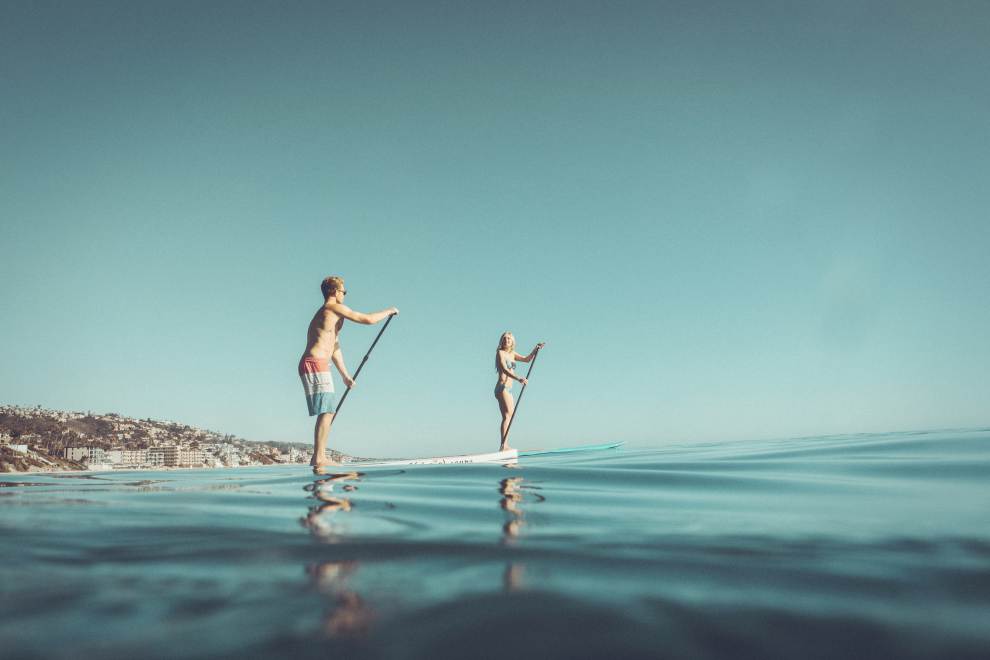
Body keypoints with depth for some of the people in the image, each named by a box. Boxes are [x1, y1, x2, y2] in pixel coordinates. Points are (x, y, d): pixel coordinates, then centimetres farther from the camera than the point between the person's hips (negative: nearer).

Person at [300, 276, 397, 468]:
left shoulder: (326, 314, 26)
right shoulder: (335, 308, -4)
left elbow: (335, 348, 29)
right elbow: (368, 320, -8)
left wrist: (345, 375, 30)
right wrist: (389, 311, 9)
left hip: (311, 366, 10)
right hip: (315, 365, -10)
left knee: (328, 412, 10)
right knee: (327, 412, -12)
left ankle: (318, 456, 9)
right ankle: (319, 457, -15)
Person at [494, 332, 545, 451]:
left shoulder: (512, 354, 18)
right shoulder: (500, 353, -6)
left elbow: (527, 359, 25)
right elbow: (504, 369, -20)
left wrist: (535, 349, 11)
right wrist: (518, 378, -34)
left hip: (508, 389, 9)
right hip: (502, 388, -9)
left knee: (508, 417, 9)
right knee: (507, 415, -20)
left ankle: (505, 446, 12)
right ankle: (503, 446, -28)